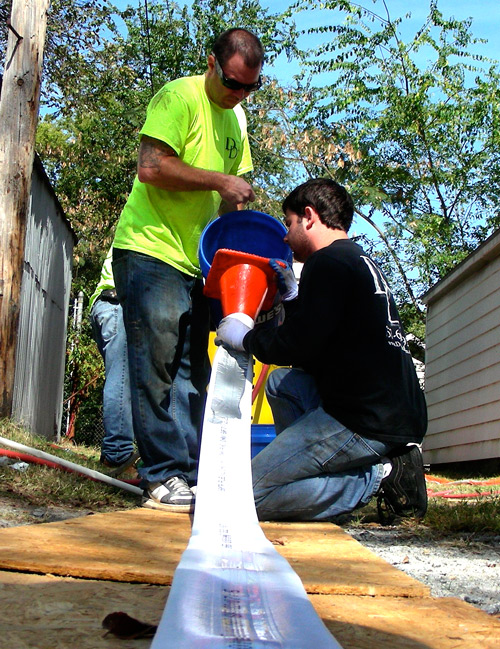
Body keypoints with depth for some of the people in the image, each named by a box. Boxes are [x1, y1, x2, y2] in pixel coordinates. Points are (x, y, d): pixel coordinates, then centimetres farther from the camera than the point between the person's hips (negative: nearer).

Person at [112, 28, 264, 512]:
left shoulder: (235, 118, 19)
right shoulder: (180, 97, -7)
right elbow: (151, 167, -19)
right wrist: (219, 180, -15)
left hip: (193, 261, 9)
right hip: (150, 250, -8)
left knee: (192, 372, 6)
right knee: (158, 364, -10)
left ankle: (188, 477, 10)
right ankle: (164, 478, -6)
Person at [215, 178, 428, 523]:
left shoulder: (327, 262, -10)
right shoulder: (362, 261, 20)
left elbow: (297, 348, -15)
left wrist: (245, 337, 2)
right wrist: (292, 296, 21)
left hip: (368, 423, -10)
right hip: (397, 413, 10)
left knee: (250, 494, -7)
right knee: (281, 382, 25)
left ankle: (378, 478, -8)